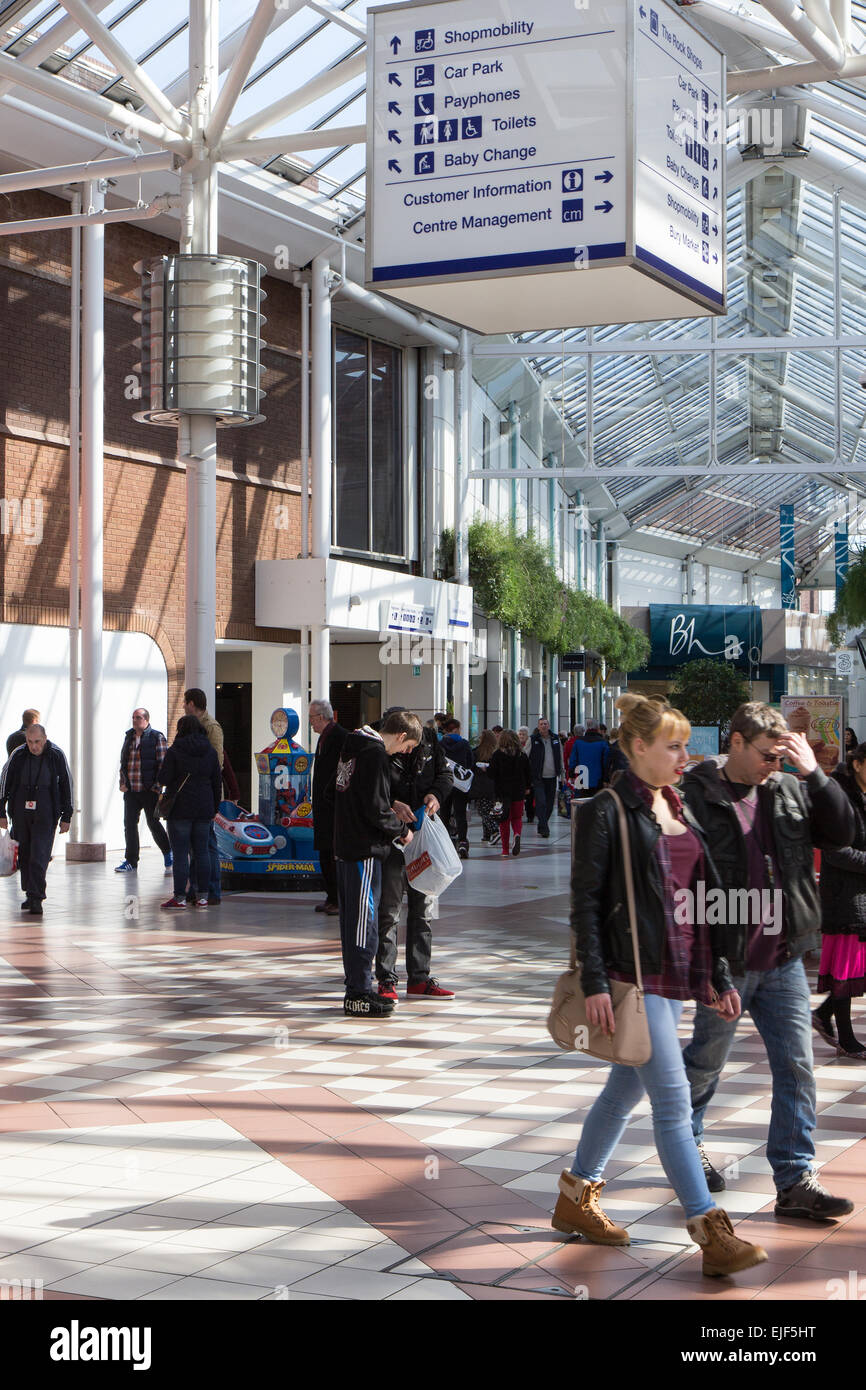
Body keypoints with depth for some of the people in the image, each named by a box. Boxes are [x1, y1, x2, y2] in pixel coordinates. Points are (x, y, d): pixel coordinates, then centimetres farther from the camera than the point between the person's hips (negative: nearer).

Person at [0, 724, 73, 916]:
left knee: (40, 857, -11)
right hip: (21, 812, 3)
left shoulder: (57, 755, -4)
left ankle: (36, 898, -10)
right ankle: (30, 894, 22)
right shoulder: (18, 755, -2)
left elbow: (66, 784, 3)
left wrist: (66, 817, 3)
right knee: (24, 855, 9)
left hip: (45, 815, -3)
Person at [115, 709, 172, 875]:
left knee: (153, 823, -3)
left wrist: (157, 785, -13)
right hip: (131, 790, 6)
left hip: (149, 791, -6)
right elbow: (123, 761, 20)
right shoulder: (129, 736, 14)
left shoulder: (157, 737, -4)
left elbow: (162, 764, -7)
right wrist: (123, 782, 10)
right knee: (129, 824, 4)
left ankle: (168, 854, 15)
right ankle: (131, 861, 11)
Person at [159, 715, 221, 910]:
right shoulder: (210, 751, 6)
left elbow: (164, 779, -10)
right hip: (204, 809, 5)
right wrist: (214, 808, 16)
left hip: (180, 809, -5)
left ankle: (180, 897, -2)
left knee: (180, 853, -2)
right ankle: (202, 896, 11)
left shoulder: (174, 751, -9)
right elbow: (217, 782, 9)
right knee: (201, 851, 10)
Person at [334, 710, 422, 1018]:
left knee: (352, 919, 14)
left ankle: (356, 988, 21)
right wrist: (402, 831, -5)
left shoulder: (354, 746, 13)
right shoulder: (376, 755, -17)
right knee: (363, 920, -6)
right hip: (365, 849, -10)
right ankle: (359, 995, -3)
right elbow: (376, 810, -19)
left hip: (345, 846, 10)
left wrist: (392, 806, 17)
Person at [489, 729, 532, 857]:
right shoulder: (522, 755, -1)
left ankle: (505, 850, 5)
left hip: (502, 791, -1)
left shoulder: (497, 755, -7)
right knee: (517, 817, 14)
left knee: (504, 820, 7)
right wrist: (526, 787, 21)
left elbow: (492, 774, -8)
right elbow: (529, 774, 6)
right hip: (519, 791, 1)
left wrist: (495, 791, 1)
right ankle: (517, 834, -18)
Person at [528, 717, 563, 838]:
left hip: (552, 778, 4)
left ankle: (542, 827, 23)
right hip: (538, 777, -4)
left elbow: (561, 758, 18)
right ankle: (544, 828, -13)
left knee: (550, 803, 8)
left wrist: (561, 774, 15)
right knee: (541, 802, -13)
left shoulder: (556, 740, 9)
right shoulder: (532, 740, -2)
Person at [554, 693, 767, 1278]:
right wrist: (595, 983, -16)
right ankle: (711, 1233, -8)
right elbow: (586, 901, -10)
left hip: (676, 973, 8)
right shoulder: (606, 812, -9)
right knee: (673, 1100, -9)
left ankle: (576, 1198, 29)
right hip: (634, 976, -8)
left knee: (626, 1088, 15)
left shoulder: (679, 812, 13)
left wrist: (719, 976, 14)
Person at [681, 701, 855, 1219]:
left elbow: (841, 832, 2)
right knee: (707, 1063, 14)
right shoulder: (696, 798, -12)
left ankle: (795, 1181, 7)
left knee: (797, 1068, 2)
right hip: (725, 963, -4)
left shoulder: (789, 790, 4)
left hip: (784, 960, 4)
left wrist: (815, 773, -10)